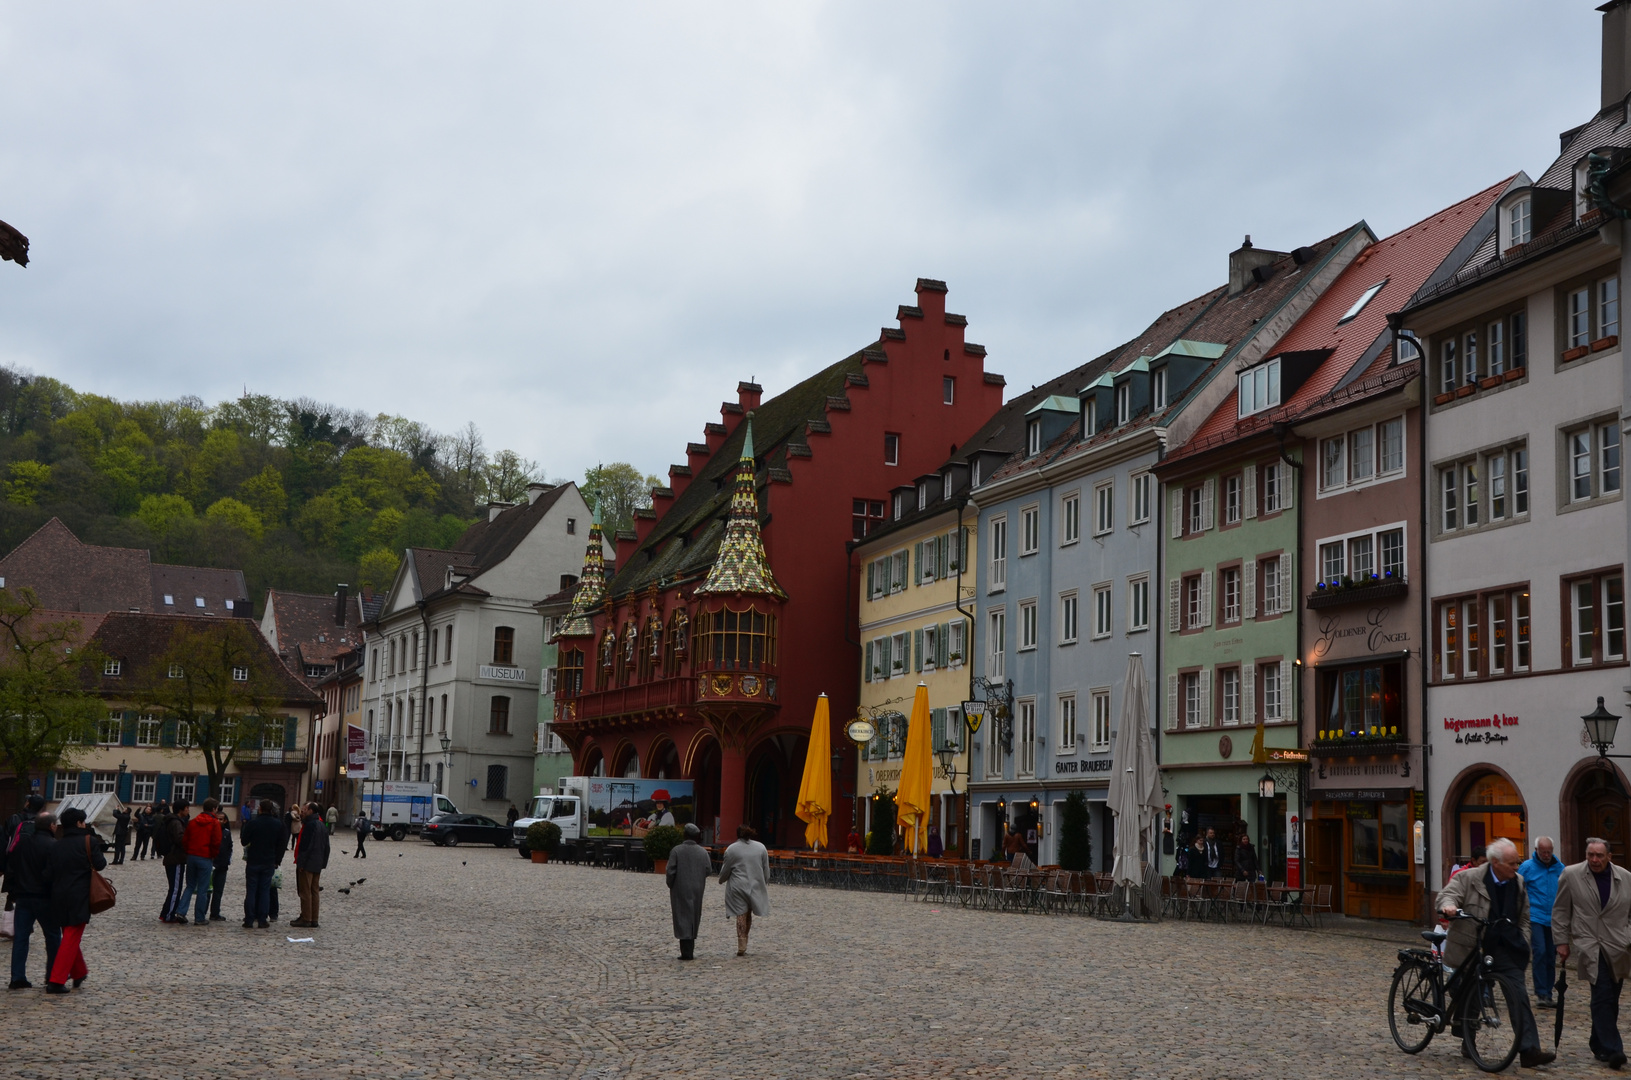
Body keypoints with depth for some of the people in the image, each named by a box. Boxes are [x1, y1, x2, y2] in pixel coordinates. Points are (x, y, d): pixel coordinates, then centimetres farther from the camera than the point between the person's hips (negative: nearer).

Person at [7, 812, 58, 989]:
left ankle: (17, 978, -1)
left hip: (22, 896, 5)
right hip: (44, 898, -5)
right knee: (53, 935, 9)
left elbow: (10, 869, 11)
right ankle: (53, 975, 15)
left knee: (20, 936, 5)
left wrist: (12, 891, 18)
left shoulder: (21, 842, 6)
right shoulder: (53, 845, -14)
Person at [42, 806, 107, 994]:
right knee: (71, 939, -3)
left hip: (59, 897, 6)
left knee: (70, 935, 22)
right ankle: (56, 981, -10)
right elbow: (100, 865, -8)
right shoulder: (88, 841, -7)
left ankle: (79, 973, 34)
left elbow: (48, 874, 4)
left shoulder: (56, 845, 7)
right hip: (79, 898, -6)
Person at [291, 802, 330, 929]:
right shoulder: (322, 825, 13)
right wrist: (323, 863, 20)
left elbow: (306, 845, -19)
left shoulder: (310, 825, -15)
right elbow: (326, 846, 16)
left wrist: (301, 863, -17)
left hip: (307, 864, -9)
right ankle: (314, 920, 13)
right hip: (318, 864, 9)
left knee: (305, 891, -3)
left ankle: (306, 919, -2)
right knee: (314, 891, 11)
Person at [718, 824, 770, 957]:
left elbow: (725, 871, 0)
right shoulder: (761, 847, 3)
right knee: (748, 915, 13)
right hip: (755, 886, 3)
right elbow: (766, 870, 8)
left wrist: (721, 880, 20)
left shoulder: (731, 849, -7)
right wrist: (762, 882, 23)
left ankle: (741, 947, -5)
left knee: (741, 915, -1)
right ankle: (743, 945, 15)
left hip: (738, 887, -3)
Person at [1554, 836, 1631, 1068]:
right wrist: (1562, 942, 3)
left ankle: (1599, 1045, 24)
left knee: (1609, 1001, 8)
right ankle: (1612, 1050, -17)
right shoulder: (1570, 875, -1)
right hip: (1588, 946, -3)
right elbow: (1560, 911, 6)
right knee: (1602, 996, -15)